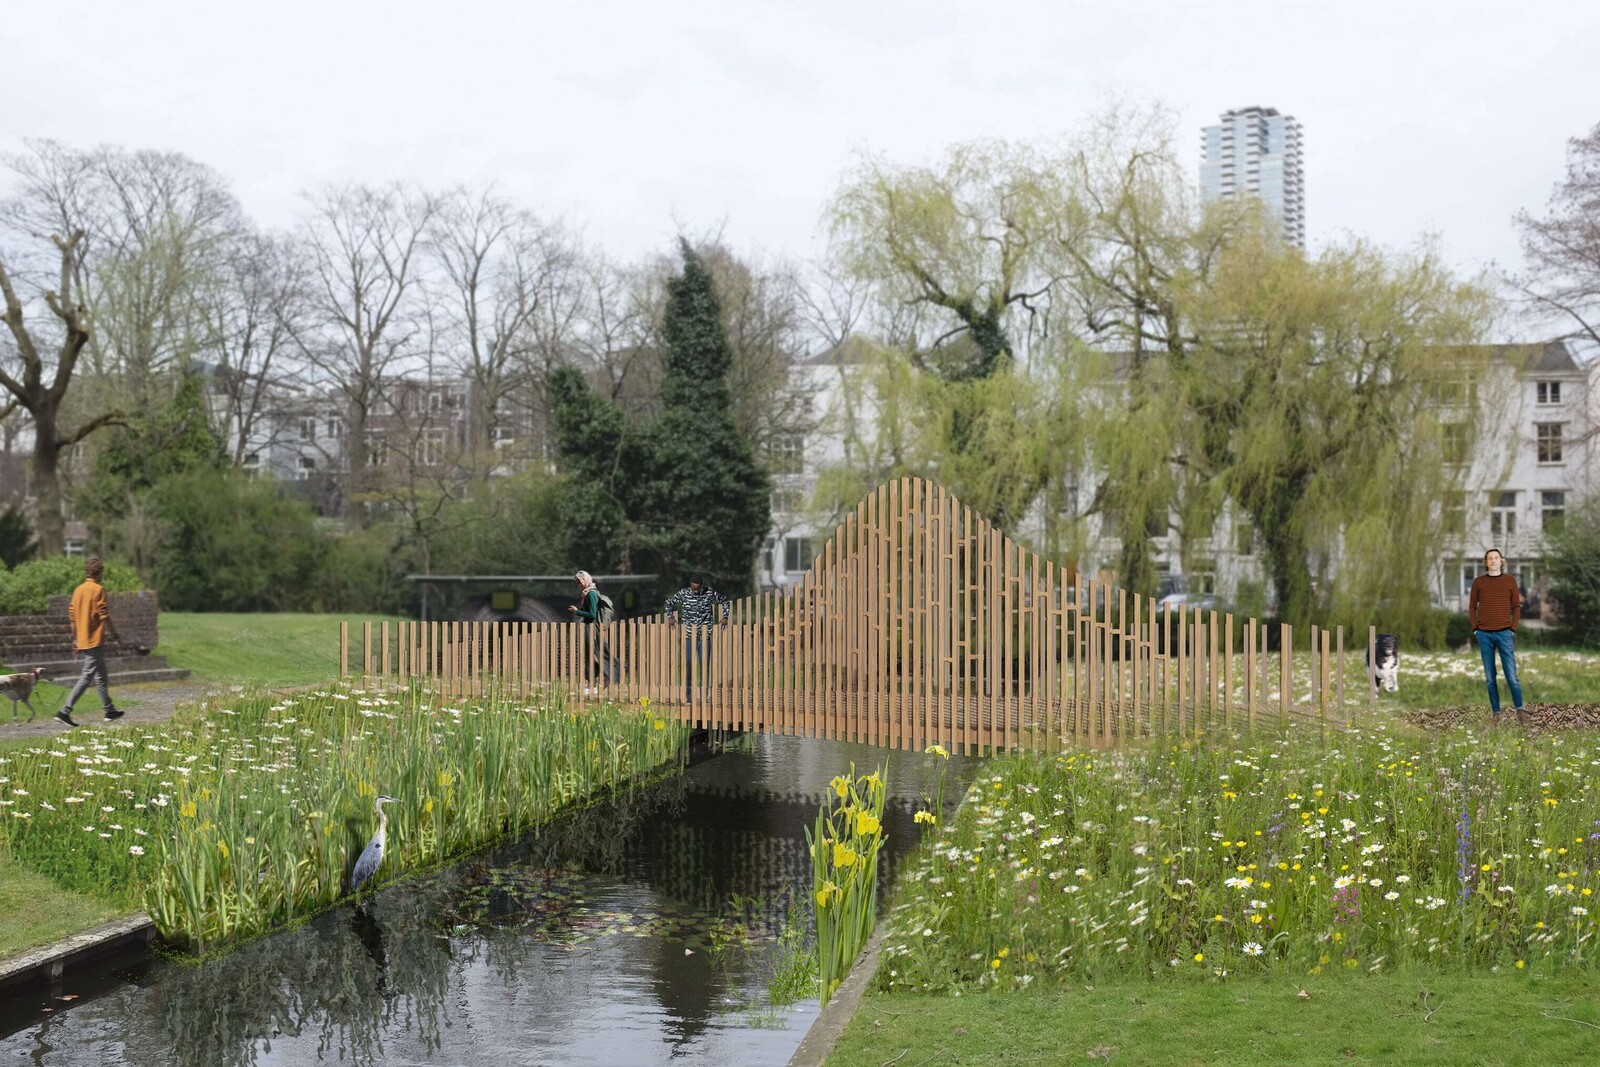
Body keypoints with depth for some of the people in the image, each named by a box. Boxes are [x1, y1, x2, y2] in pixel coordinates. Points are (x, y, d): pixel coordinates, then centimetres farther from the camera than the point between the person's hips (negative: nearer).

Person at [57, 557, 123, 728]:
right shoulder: (98, 589, -12)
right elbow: (104, 616, -15)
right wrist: (114, 635, -7)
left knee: (100, 676, 16)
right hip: (95, 640, -8)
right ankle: (65, 711, -14)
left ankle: (109, 710, 23)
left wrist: (75, 639, 19)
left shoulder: (78, 590, 10)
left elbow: (72, 616, 13)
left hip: (82, 641, 8)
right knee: (86, 677, -7)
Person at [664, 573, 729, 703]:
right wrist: (671, 618, 4)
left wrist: (725, 617, 2)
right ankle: (688, 697, 7)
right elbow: (669, 602, 13)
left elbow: (724, 601, 12)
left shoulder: (710, 593, -3)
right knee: (688, 666, -1)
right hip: (688, 636, 0)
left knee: (705, 665, 1)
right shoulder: (683, 593, -2)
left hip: (705, 636, 0)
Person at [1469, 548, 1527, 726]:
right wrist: (1475, 629, 1)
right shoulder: (1478, 582, 6)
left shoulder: (1510, 581, 5)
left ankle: (1519, 708, 10)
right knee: (1490, 677, 4)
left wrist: (1513, 629, -2)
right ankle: (1495, 712, 10)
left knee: (1511, 675, -5)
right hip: (1484, 635, 1)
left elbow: (1516, 606, 7)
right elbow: (1472, 606, 10)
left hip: (1504, 633, -1)